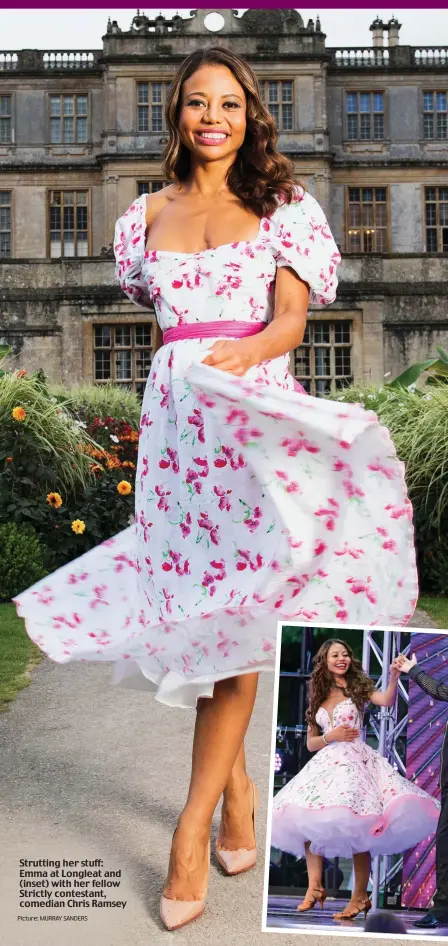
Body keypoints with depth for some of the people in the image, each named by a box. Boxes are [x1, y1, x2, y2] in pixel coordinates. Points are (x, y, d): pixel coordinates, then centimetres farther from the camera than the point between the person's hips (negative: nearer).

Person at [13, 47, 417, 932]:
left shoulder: (285, 207, 8)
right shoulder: (148, 214, 16)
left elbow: (292, 317, -4)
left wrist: (244, 351, -22)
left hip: (256, 410, -2)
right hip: (174, 417, 3)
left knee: (237, 607, -7)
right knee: (199, 606, 2)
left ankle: (193, 825, 1)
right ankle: (237, 789, 22)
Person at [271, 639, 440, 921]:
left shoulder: (359, 687, 7)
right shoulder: (318, 699, 17)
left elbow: (387, 701, -14)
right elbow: (311, 743, 15)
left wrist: (394, 677, -32)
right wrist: (331, 736, -4)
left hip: (354, 760, -5)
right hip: (325, 762, 5)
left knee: (354, 826, -15)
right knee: (307, 820, -4)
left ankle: (360, 896, -9)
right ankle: (314, 888, 2)